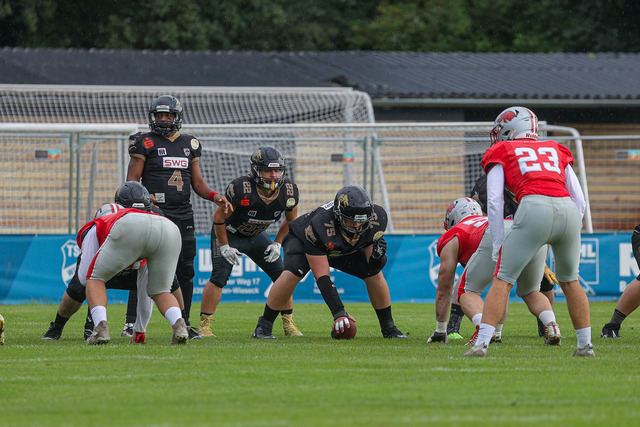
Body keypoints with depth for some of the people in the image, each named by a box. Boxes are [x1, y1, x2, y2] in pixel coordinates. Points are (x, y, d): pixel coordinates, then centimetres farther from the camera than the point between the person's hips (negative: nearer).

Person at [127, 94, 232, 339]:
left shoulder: (188, 145, 15)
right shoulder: (146, 143, 0)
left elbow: (197, 182, 19)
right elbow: (132, 179, -4)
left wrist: (215, 197, 2)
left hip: (183, 216, 5)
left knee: (186, 272, 5)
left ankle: (183, 323, 14)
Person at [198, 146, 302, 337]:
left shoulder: (288, 191, -19)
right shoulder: (240, 189, -34)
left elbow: (291, 220, 2)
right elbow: (219, 217, -20)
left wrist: (277, 243, -5)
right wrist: (224, 247, -17)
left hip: (256, 235, 5)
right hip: (229, 233, -5)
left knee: (282, 275, -2)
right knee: (219, 276, -20)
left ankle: (288, 325, 10)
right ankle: (204, 325, -13)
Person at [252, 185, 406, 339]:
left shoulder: (375, 220, -29)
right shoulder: (320, 226, -43)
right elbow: (322, 277, -40)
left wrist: (377, 256, -40)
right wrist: (338, 312, -47)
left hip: (343, 250, 5)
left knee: (375, 274, -12)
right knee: (292, 274, -33)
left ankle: (388, 328, 7)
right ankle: (263, 326, -18)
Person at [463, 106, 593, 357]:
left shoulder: (501, 153, 20)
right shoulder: (557, 151, 30)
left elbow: (494, 200, 8)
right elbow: (579, 200, 24)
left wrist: (498, 243, 11)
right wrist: (568, 237, 29)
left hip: (535, 208, -4)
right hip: (569, 212, 4)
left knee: (503, 279, 2)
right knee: (570, 280, 23)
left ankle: (482, 343, -9)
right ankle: (585, 345, 24)